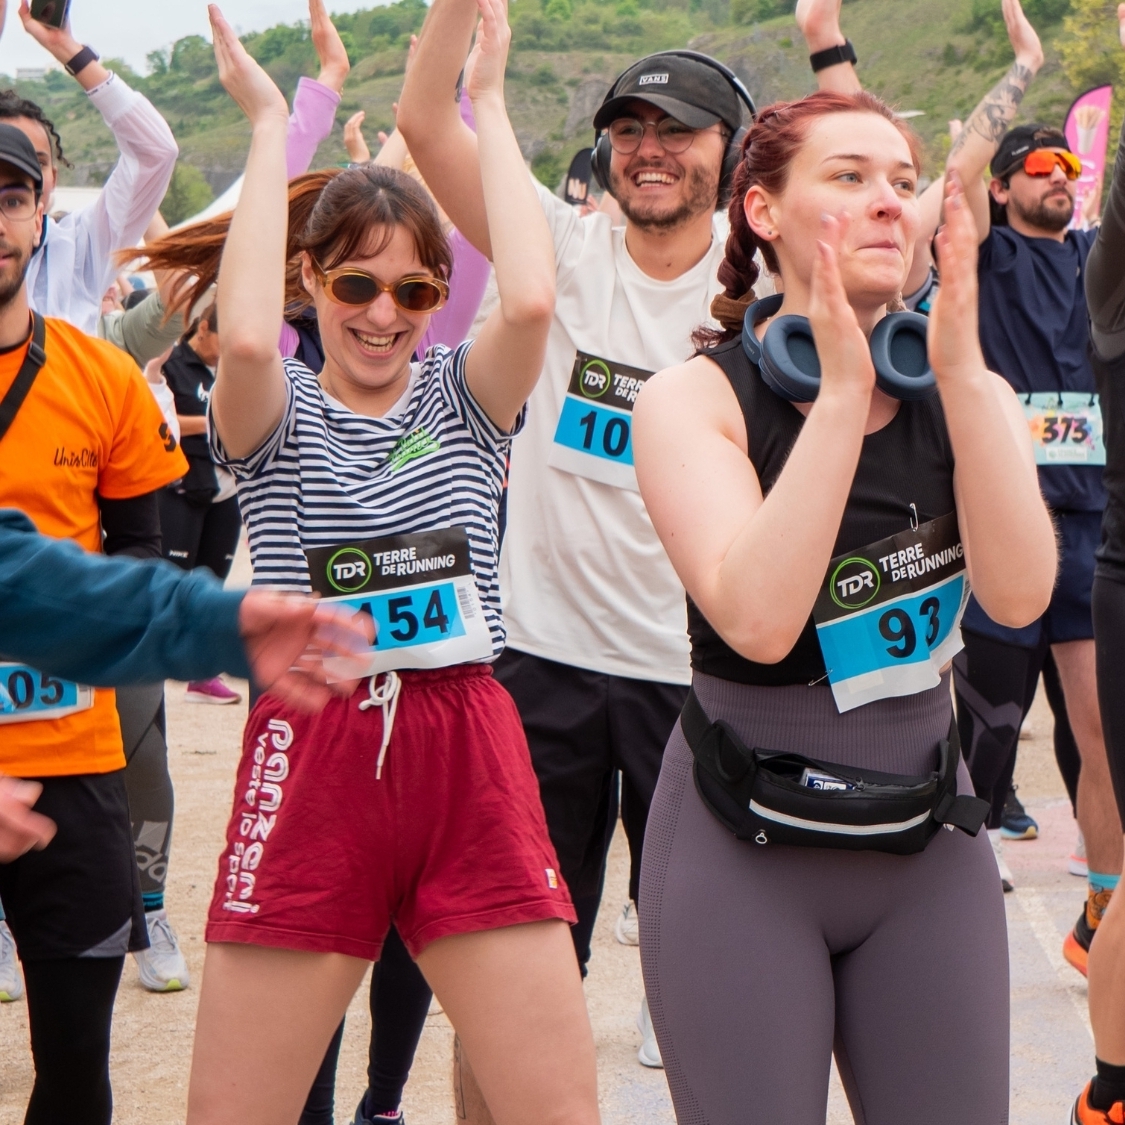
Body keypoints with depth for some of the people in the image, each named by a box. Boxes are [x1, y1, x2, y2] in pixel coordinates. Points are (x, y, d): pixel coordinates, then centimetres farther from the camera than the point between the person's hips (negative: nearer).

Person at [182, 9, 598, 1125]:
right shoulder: (275, 416, 3)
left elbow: (531, 299, -15)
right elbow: (245, 337, -22)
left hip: (466, 756, 2)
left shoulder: (462, 395, 7)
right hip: (309, 760, -1)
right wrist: (269, 124, -11)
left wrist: (490, 101, -5)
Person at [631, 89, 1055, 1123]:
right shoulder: (695, 397, -10)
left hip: (928, 839, 4)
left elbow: (1019, 595, -16)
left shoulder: (962, 392, 1)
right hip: (743, 847, -3)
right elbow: (758, 620, -26)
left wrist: (960, 370, -21)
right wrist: (842, 392, -26)